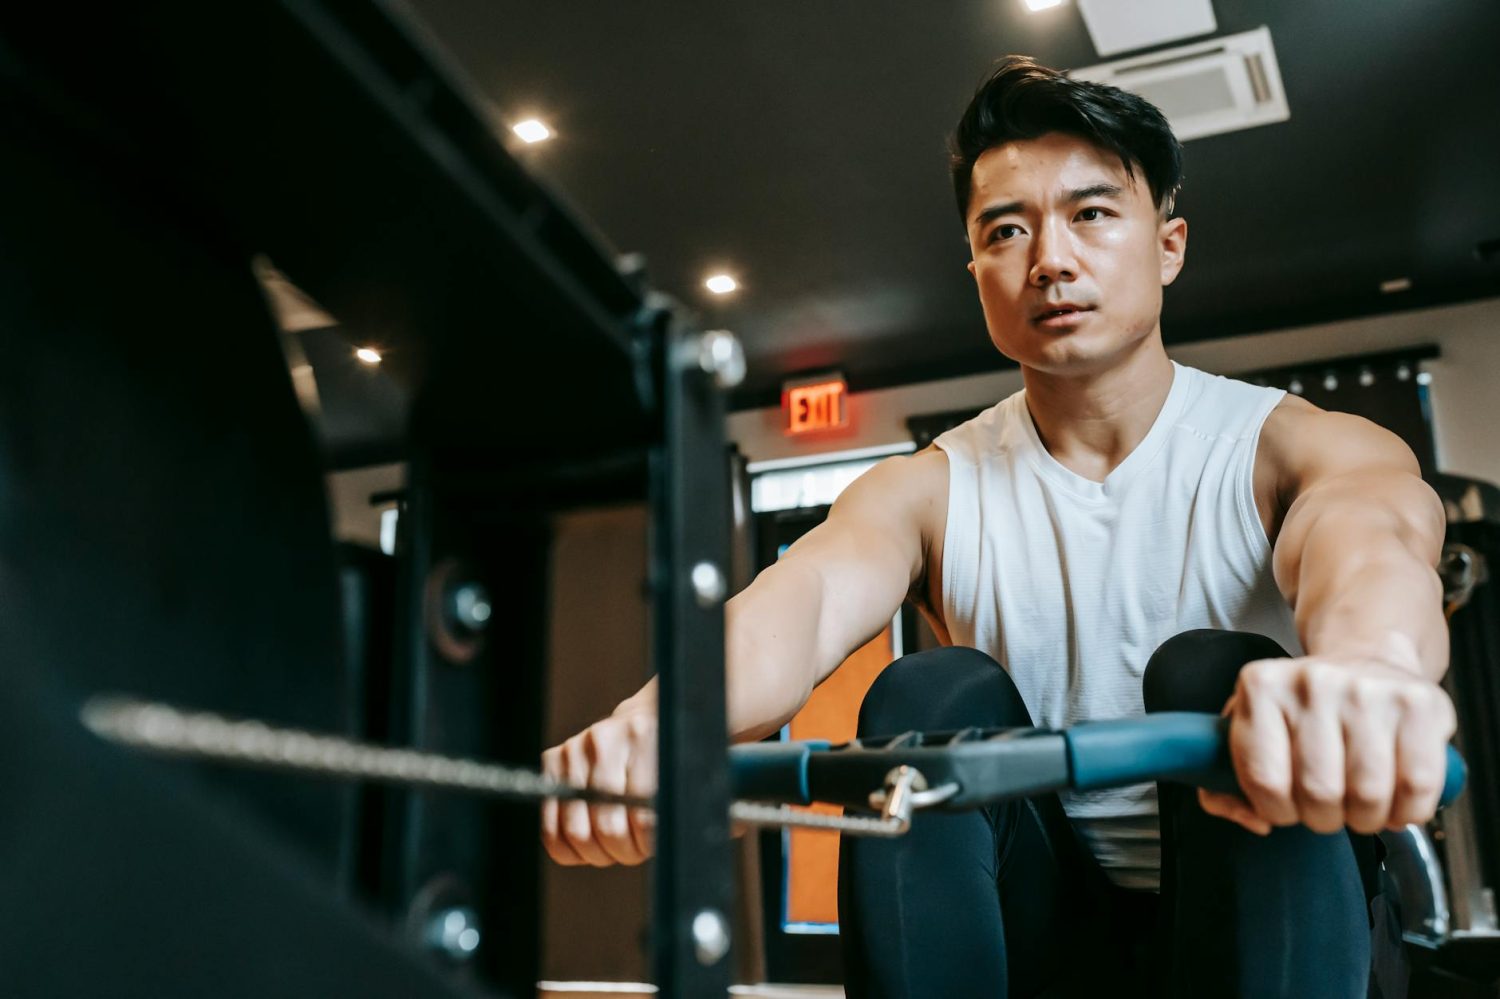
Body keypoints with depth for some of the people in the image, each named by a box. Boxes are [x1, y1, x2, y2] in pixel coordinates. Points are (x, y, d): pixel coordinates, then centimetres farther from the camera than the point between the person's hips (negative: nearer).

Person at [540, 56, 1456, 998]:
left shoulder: (1284, 448, -7)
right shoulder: (932, 490, -2)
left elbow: (1370, 532, -32)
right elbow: (810, 594, -23)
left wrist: (1364, 667, -58)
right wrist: (661, 720, -47)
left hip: (1271, 913, -1)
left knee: (1214, 675, -29)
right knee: (928, 698, -25)